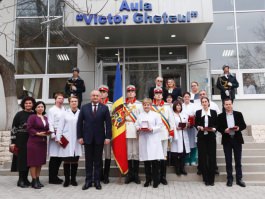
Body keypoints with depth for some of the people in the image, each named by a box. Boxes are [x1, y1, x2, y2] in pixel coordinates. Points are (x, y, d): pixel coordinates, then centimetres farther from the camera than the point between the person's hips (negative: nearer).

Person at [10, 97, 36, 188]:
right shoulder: (19, 114, -3)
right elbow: (14, 128, -4)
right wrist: (13, 142, -8)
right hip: (21, 140, -3)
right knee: (21, 159, 1)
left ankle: (25, 178, 21)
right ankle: (21, 180, 10)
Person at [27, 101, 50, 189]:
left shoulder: (46, 118, 15)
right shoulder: (32, 117, -5)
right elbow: (29, 128, -12)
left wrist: (48, 132, 0)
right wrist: (37, 133, -19)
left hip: (43, 142, 7)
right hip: (34, 142, -6)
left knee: (40, 161, 10)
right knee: (33, 161, -1)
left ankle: (37, 179, 20)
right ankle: (34, 181, 7)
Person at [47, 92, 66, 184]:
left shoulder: (64, 110, 10)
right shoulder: (52, 110, -4)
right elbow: (50, 124, -9)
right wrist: (53, 135, -14)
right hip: (55, 134, -5)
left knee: (60, 157, 10)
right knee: (54, 157, 0)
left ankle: (55, 176, 24)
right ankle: (52, 178, 11)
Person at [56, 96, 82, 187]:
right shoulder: (65, 113, 7)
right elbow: (60, 127, 6)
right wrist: (58, 138, 0)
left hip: (77, 140, 0)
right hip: (66, 140, 0)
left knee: (75, 160, 5)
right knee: (66, 160, 1)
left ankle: (73, 179, 17)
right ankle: (67, 179, 13)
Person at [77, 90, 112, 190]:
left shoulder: (104, 108, 2)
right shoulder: (84, 107, 5)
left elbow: (108, 123, -1)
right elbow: (79, 123, 4)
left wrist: (108, 137, -8)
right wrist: (80, 136, -2)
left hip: (99, 138, -1)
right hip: (87, 138, 1)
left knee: (98, 160, 7)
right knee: (88, 160, 8)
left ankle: (97, 181, 17)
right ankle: (88, 181, 17)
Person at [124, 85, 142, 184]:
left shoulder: (139, 104, 6)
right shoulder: (123, 104, 9)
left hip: (136, 131, -1)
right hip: (127, 131, 1)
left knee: (136, 153, 2)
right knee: (128, 153, 5)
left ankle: (136, 174, 12)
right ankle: (129, 174, 15)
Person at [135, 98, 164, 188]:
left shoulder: (155, 115, 3)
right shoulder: (140, 115, 12)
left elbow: (159, 126, -2)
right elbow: (136, 125, 10)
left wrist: (152, 129, -17)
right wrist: (138, 128, -11)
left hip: (153, 140, -3)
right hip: (143, 140, 3)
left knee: (155, 161, -3)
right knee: (146, 161, 8)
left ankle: (156, 180, 10)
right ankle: (148, 179, 21)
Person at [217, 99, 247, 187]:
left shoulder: (238, 114, 5)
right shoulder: (221, 116, 2)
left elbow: (244, 125, 4)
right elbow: (218, 128, 0)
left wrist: (239, 128, -16)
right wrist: (224, 130, -18)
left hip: (237, 139, 1)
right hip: (227, 140, 0)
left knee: (238, 161, 7)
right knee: (228, 161, 6)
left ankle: (239, 179, 17)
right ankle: (229, 179, 15)